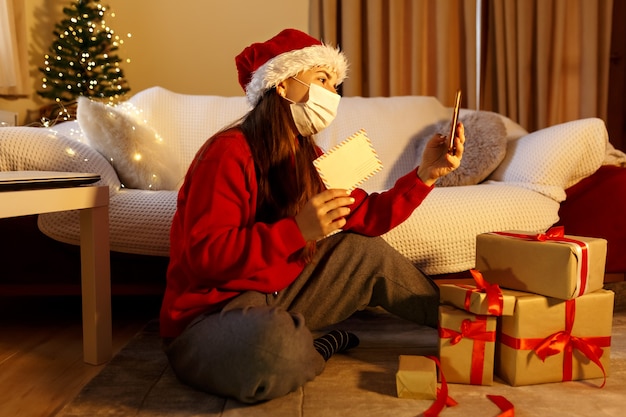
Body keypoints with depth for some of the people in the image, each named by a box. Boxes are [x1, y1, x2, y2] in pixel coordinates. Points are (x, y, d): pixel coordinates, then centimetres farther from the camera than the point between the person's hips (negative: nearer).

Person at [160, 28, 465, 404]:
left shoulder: (307, 157, 7)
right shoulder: (229, 152, -19)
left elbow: (365, 218, 4)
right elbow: (204, 255, -25)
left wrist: (425, 175, -6)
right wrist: (297, 231, -33)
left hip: (277, 298, 8)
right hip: (209, 314, -7)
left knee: (365, 251, 4)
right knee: (275, 344, -40)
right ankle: (318, 351, -4)